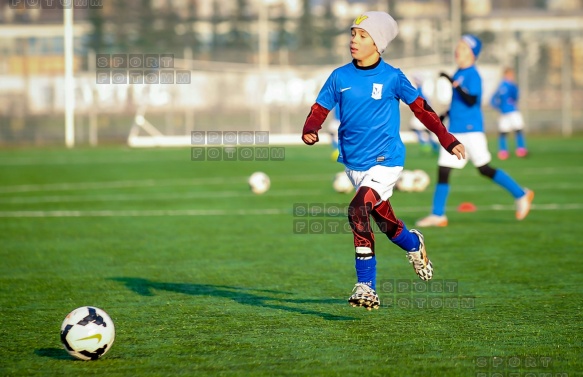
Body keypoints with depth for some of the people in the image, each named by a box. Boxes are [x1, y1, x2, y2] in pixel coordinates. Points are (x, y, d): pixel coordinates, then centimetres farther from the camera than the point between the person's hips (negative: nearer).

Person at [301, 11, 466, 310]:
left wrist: (447, 140, 1)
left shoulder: (392, 77, -6)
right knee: (385, 222, 14)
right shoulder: (340, 77, 2)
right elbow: (320, 109, 3)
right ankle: (414, 244, 49)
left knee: (358, 210, -25)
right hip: (354, 163, 5)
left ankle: (365, 285, -19)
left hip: (386, 161, -5)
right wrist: (310, 130, -19)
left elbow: (420, 107, 3)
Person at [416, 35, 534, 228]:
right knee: (443, 170, 2)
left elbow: (471, 100, -23)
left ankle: (521, 194, 9)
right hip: (455, 130, 9)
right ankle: (438, 215, 4)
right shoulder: (459, 74, 13)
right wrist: (445, 114, 20)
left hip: (471, 130, -9)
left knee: (484, 169, -6)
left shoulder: (472, 75, -12)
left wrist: (454, 83, -25)